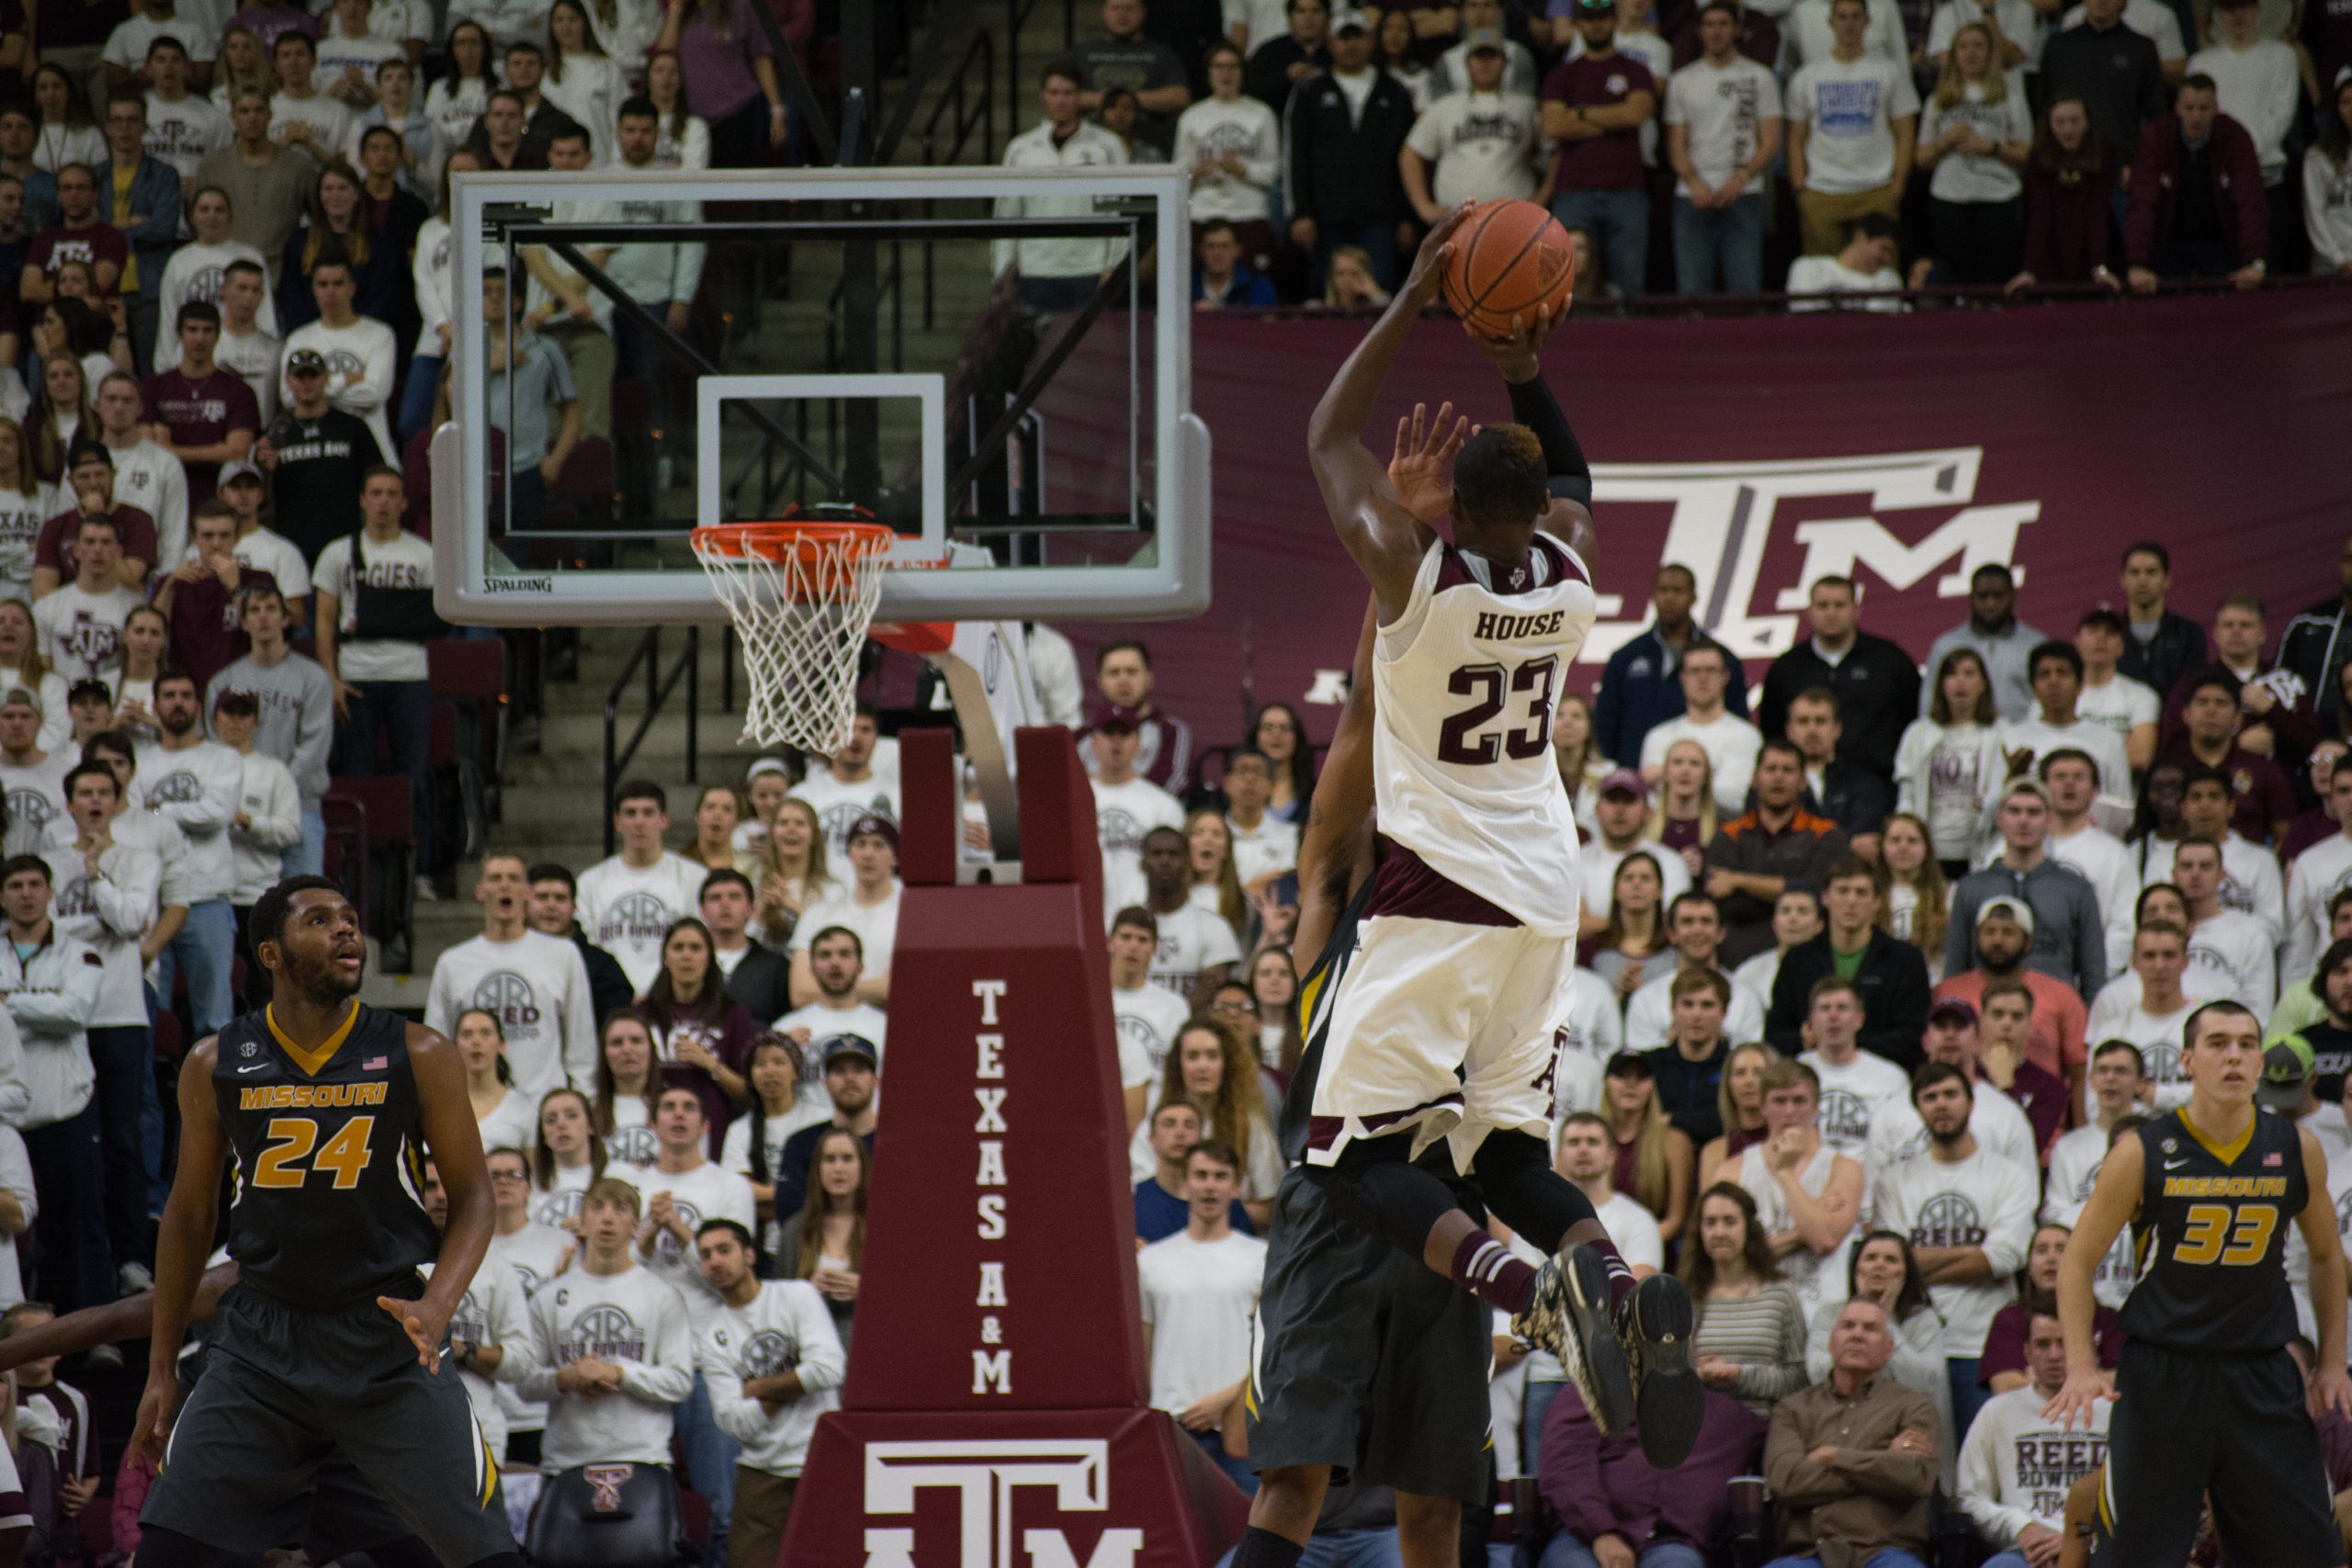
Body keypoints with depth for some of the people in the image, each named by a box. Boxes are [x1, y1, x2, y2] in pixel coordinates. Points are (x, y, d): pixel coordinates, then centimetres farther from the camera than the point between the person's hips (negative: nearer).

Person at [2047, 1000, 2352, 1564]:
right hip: (2161, 1375, -2)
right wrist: (2081, 1368, -11)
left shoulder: (2297, 1151, 1)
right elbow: (2078, 1261, 0)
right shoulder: (2143, 1154, -7)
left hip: (2263, 1380, 2)